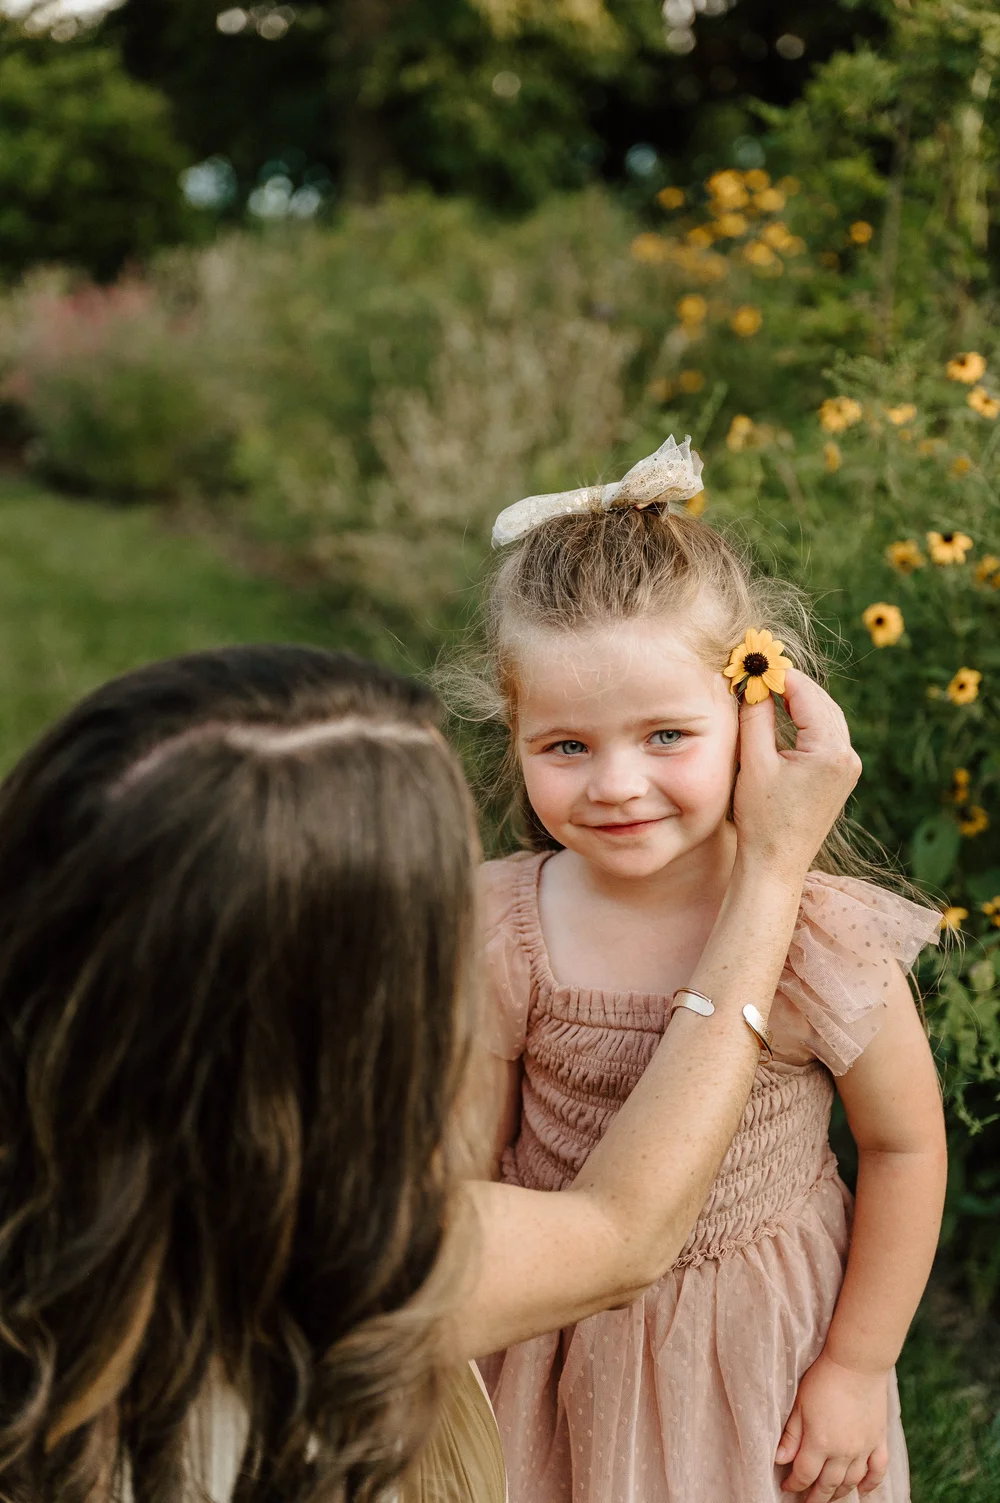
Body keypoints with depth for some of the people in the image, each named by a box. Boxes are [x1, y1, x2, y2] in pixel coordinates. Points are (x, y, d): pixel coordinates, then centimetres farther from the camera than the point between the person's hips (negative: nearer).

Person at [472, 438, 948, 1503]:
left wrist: (858, 1371, -3)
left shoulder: (824, 937, -24)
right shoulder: (499, 935, -19)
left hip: (760, 1341, -1)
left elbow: (905, 1147, -10)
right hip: (559, 1340, 2)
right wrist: (459, 1370, 1)